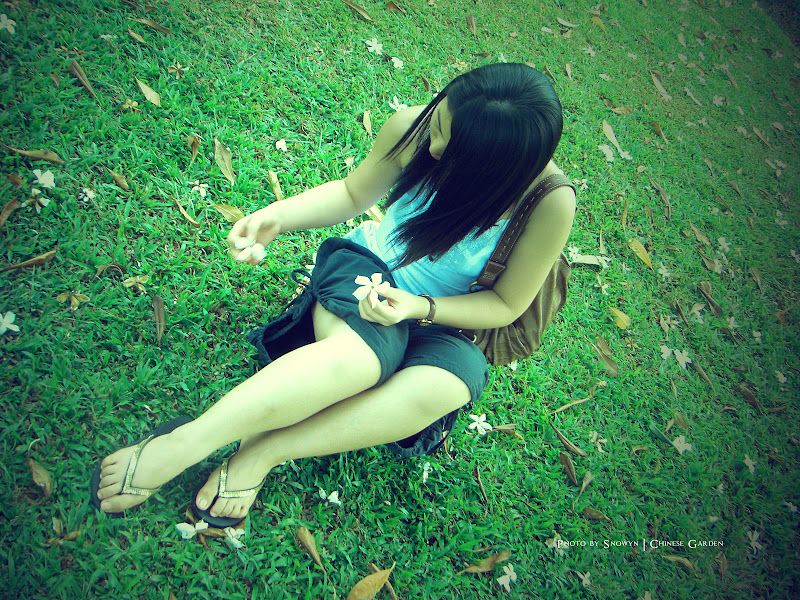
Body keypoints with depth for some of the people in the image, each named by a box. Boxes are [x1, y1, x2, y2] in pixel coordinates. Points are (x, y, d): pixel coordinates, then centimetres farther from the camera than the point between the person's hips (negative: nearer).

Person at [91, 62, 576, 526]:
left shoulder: (550, 202, -23)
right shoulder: (414, 128, -17)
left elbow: (507, 305, -10)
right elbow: (353, 193, 2)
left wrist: (420, 308, -27)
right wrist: (277, 216, -15)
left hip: (440, 321, 1)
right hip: (367, 269, 0)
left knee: (454, 378, -37)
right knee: (364, 350, -37)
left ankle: (263, 451, -27)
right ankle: (183, 444, -30)